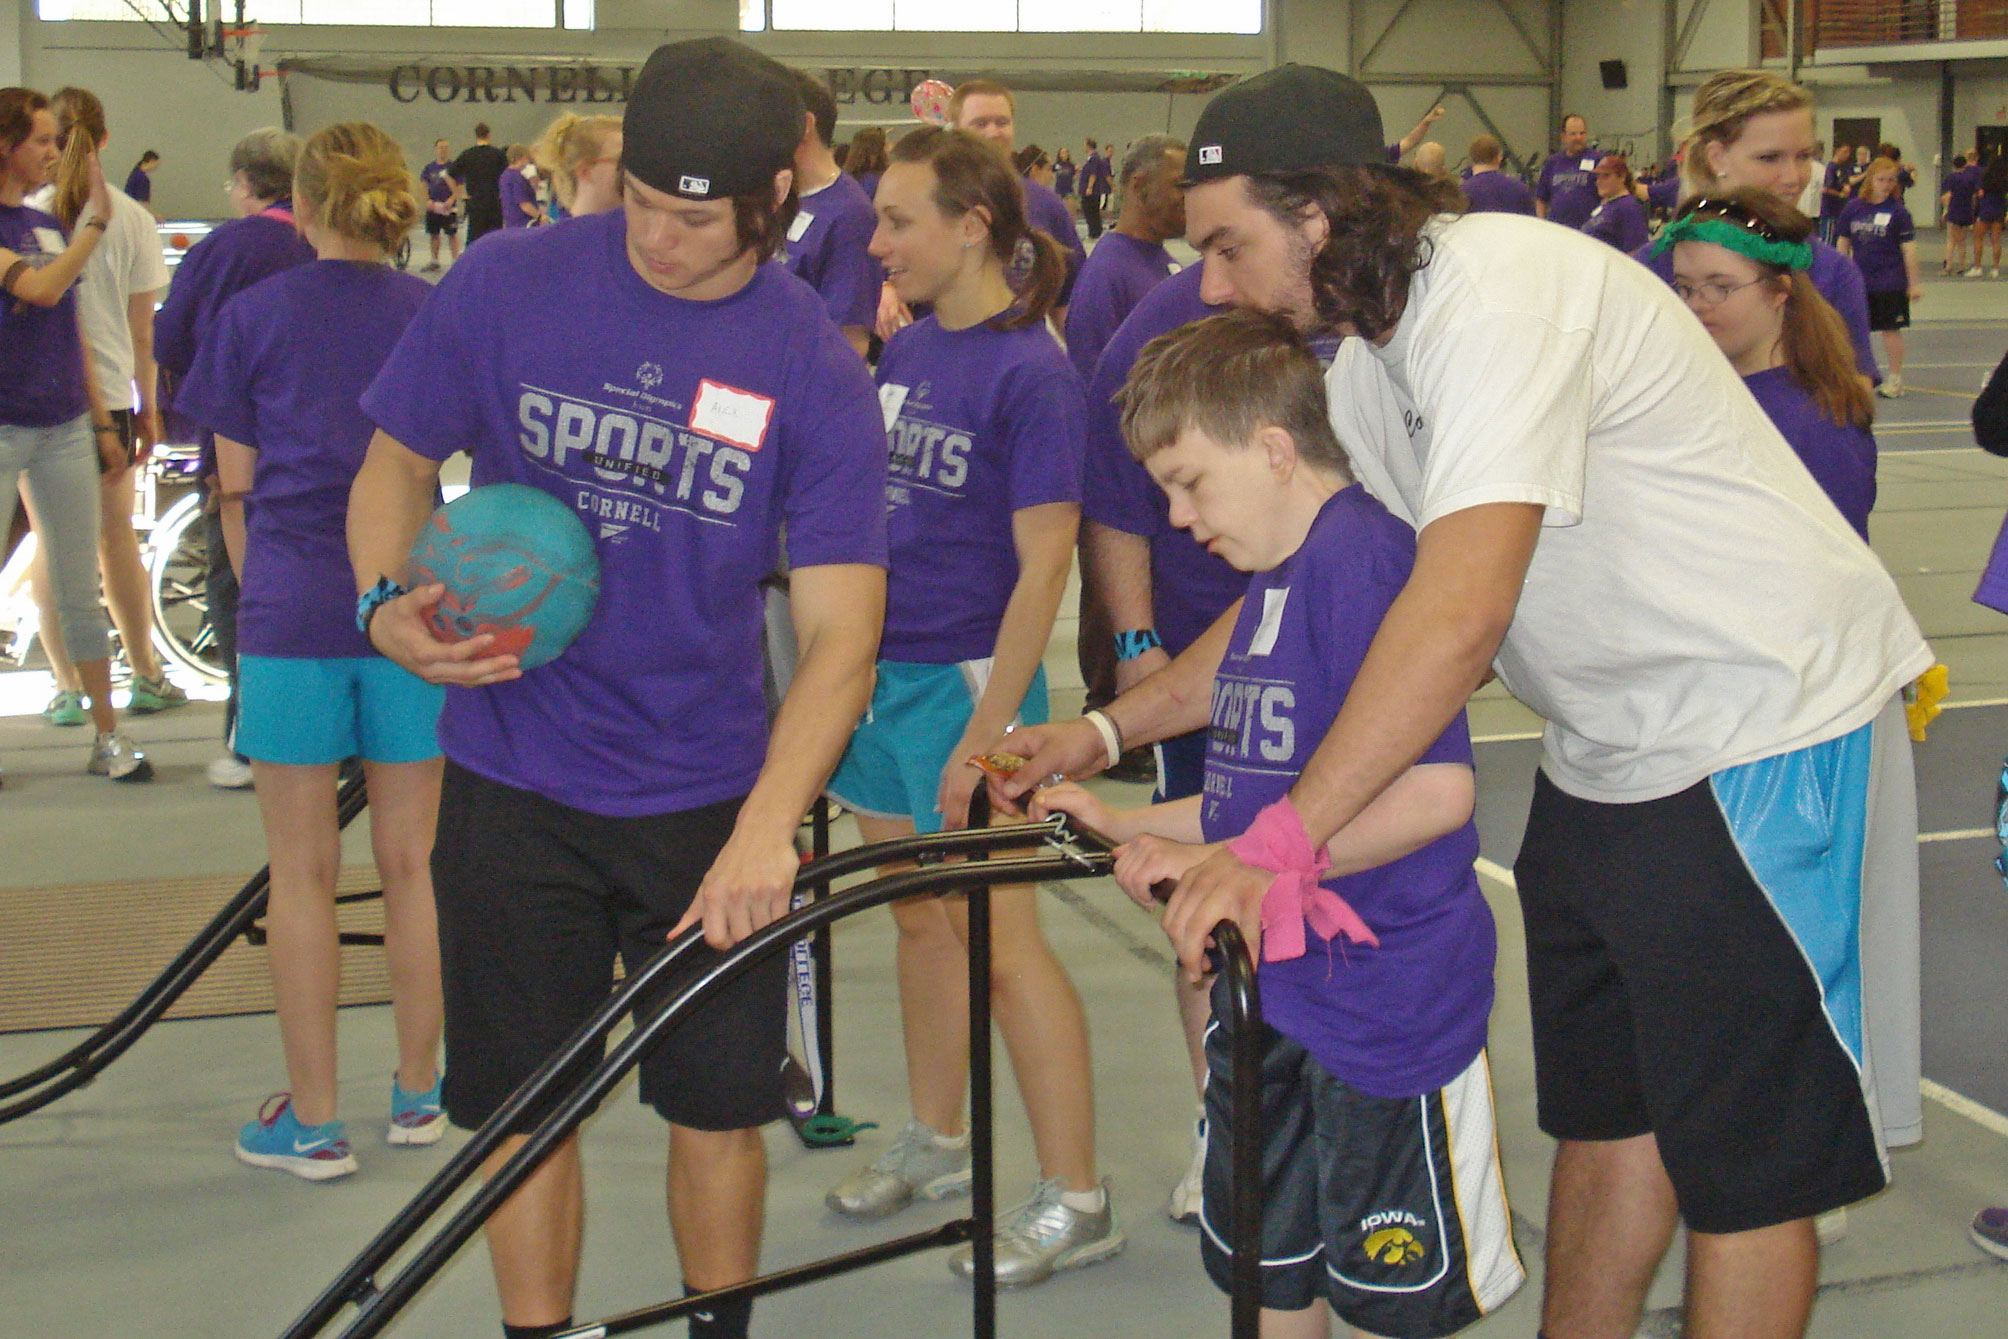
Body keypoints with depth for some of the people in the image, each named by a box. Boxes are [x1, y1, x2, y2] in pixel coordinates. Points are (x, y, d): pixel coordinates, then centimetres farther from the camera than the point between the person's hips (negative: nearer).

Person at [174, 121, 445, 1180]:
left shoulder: (254, 315, 0)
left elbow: (235, 489, 3)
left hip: (292, 614, -2)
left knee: (301, 872, 6)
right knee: (412, 861, 11)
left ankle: (312, 1121, 12)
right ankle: (418, 1093, 22)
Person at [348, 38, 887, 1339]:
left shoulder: (817, 376, -9)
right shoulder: (506, 286, -7)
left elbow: (841, 633, -13)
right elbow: (399, 457, 6)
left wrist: (766, 828, -26)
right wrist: (387, 600, -15)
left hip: (711, 797, 0)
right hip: (514, 783, 0)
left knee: (721, 1106, 8)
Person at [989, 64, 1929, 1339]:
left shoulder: (1500, 290, -25)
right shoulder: (1366, 366, 5)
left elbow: (1462, 611, -35)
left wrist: (1282, 842, -36)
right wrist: (1104, 731, 6)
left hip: (1771, 722, -9)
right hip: (1611, 748, 9)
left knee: (1741, 1160, 0)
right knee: (1601, 1112, 18)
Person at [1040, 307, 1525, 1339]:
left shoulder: (1363, 557, -19)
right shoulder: (1271, 578, 12)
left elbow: (1434, 792, -27)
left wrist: (1232, 863, -24)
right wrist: (1127, 825, 12)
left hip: (1385, 1009, -9)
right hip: (1270, 986, 10)